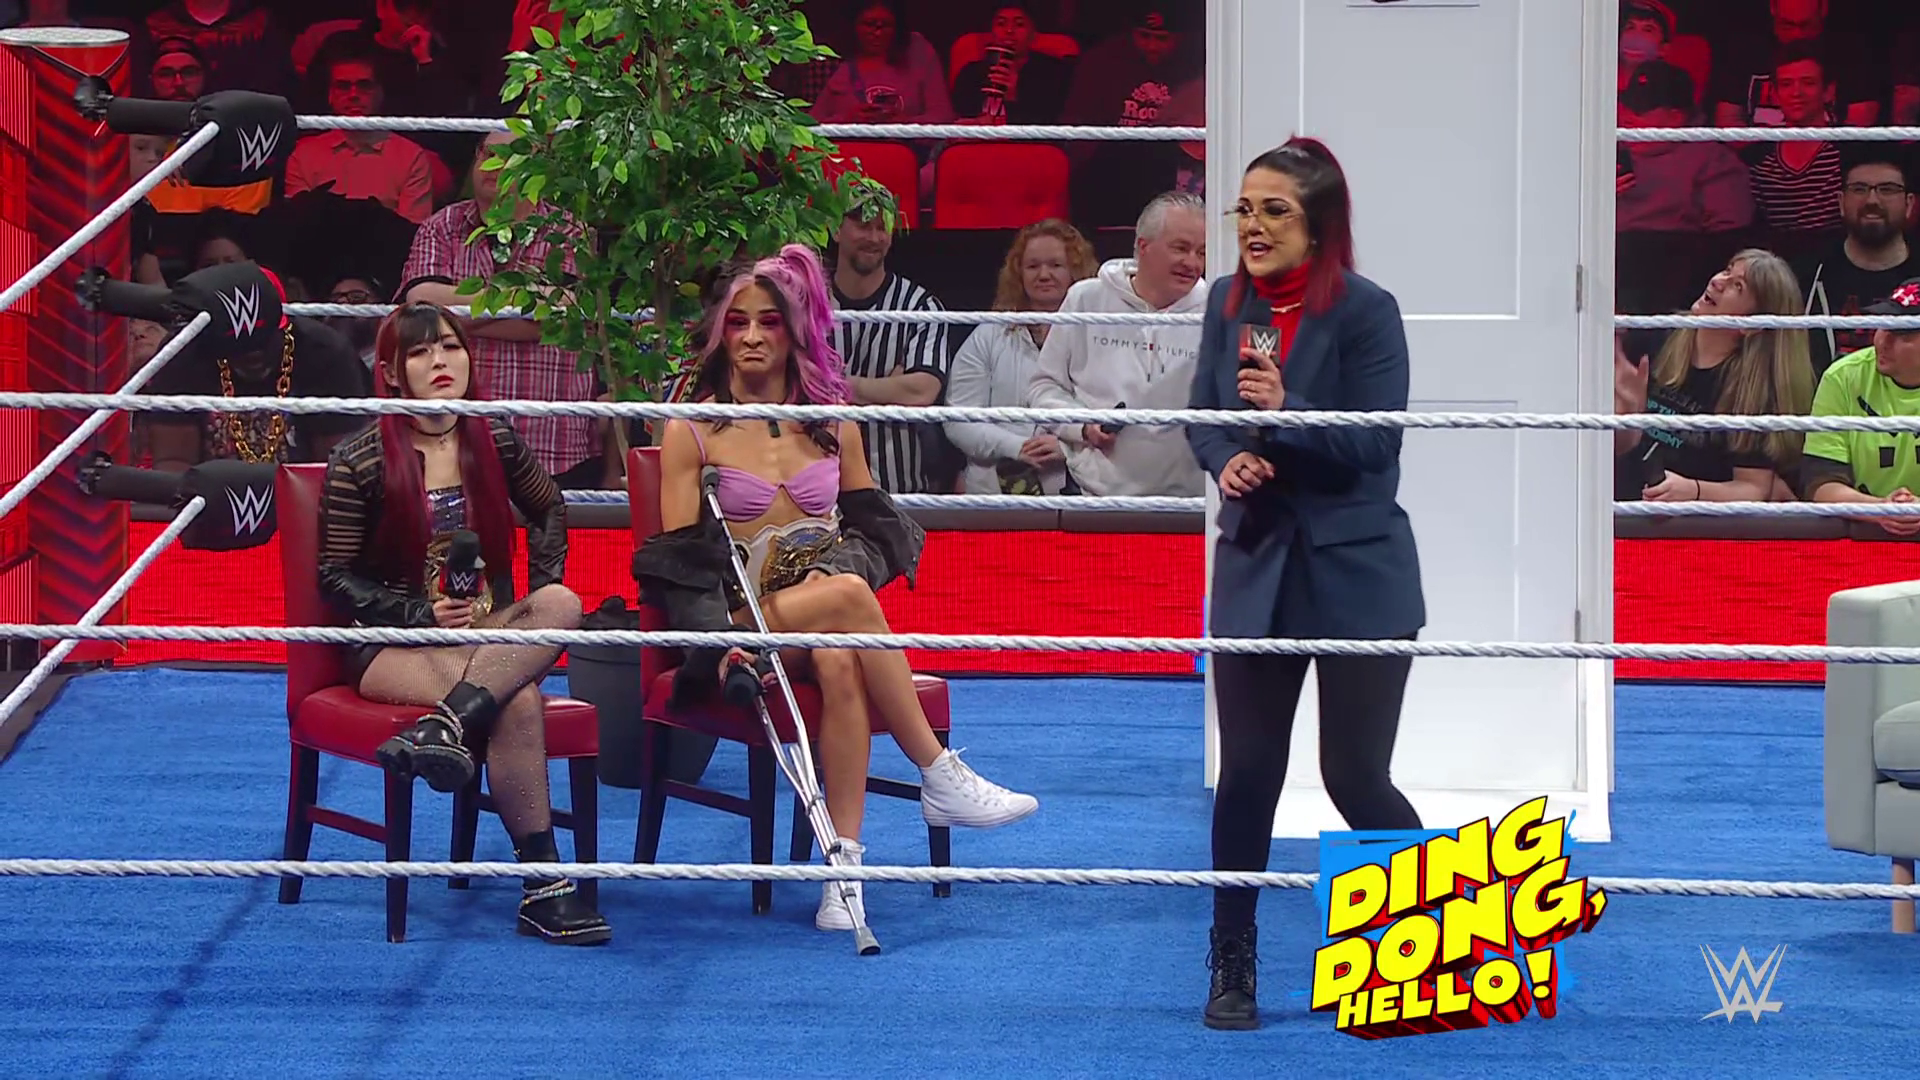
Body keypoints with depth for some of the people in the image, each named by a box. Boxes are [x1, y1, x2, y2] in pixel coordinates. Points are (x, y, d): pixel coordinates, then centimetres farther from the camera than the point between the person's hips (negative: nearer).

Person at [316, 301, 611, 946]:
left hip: (489, 630, 5)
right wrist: (420, 615, -17)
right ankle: (542, 888, -37)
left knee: (563, 603, -29)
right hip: (390, 645, -5)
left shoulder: (494, 441, 8)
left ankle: (445, 725, -44)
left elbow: (549, 510, 25)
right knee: (519, 700, -33)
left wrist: (540, 593, 7)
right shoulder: (359, 462, -4)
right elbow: (336, 576, -3)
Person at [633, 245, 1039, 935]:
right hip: (748, 618, -3)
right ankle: (941, 779, -32)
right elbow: (679, 560, 0)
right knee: (848, 595, -36)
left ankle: (845, 863, -43)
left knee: (839, 660, -37)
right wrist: (721, 640, -18)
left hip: (829, 624, 3)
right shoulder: (691, 432, 6)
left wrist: (845, 567, -6)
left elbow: (871, 524, 19)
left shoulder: (833, 426, 17)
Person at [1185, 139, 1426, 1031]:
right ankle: (1233, 968, 14)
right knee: (1246, 774, 3)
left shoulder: (1365, 312, -11)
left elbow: (1376, 444, -15)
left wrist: (1285, 413, -29)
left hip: (1356, 573, -4)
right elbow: (1203, 417, 11)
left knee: (1356, 777, -2)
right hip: (1256, 568, 4)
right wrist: (1227, 460, -11)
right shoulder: (1229, 303, 4)